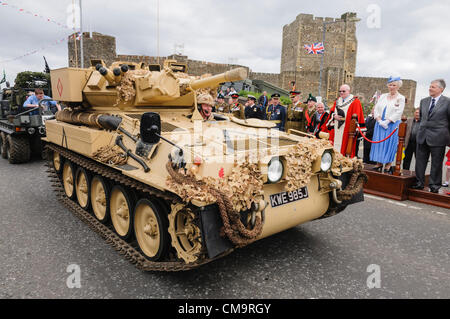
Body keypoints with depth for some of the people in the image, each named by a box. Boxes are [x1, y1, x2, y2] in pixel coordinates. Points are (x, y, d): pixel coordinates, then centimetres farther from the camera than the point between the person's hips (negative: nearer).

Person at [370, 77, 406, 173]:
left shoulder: (401, 98, 1)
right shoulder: (383, 96, 14)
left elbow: (398, 112, -9)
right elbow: (376, 109, 7)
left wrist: (387, 121, -18)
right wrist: (379, 120, -8)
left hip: (392, 125, -4)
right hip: (380, 124, 4)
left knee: (389, 143, -5)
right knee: (379, 143, 1)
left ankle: (388, 165, -1)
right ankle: (379, 164, 7)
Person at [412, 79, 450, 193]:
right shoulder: (424, 101, 10)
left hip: (438, 137, -5)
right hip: (422, 136, 5)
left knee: (436, 163, 5)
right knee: (420, 161, 9)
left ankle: (434, 186, 15)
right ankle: (419, 183, 20)